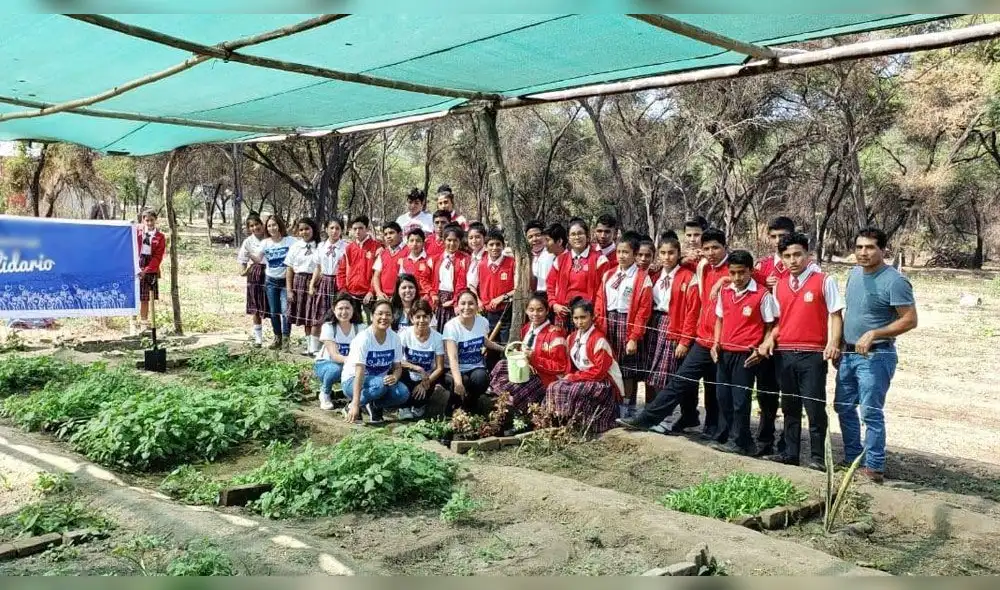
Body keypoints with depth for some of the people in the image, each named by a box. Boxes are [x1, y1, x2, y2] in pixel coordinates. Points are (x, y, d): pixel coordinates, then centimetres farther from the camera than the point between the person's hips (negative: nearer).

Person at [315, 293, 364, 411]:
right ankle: (324, 394, -5)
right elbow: (334, 355, -26)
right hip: (325, 363, -2)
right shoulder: (328, 327, -16)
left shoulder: (360, 328, -9)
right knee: (335, 369, -37)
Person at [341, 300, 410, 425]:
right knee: (380, 384, -36)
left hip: (380, 380, 5)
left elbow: (398, 367, 1)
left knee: (403, 393, -23)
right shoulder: (363, 339, -22)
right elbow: (359, 372, -29)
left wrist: (395, 376, -26)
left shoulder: (394, 338, -6)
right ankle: (351, 407, -12)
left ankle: (374, 406, 3)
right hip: (353, 381, -5)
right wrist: (356, 404, -38)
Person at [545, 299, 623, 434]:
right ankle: (558, 422, -2)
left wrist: (573, 377, -16)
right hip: (582, 379, 8)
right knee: (553, 387, -10)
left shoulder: (599, 339, -18)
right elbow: (571, 363, 14)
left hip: (604, 383, -8)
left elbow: (599, 371, -21)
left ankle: (575, 424, -10)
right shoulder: (573, 337, 7)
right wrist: (569, 376, -8)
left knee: (567, 391, -26)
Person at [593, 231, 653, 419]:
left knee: (627, 370, 3)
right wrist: (598, 327, 0)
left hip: (627, 324, -4)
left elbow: (643, 311, -9)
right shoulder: (608, 275, 10)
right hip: (608, 323, 5)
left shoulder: (642, 278, -5)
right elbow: (599, 302, 9)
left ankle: (627, 410, 12)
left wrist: (634, 338, -14)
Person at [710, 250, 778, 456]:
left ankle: (740, 442, 9)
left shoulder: (762, 295, -8)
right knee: (723, 396, 11)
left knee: (740, 399, -1)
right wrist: (716, 343, 7)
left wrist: (761, 350, -12)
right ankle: (724, 437, 22)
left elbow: (770, 326, -4)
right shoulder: (724, 292, 8)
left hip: (746, 354, -5)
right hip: (724, 352, 6)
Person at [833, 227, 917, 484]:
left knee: (871, 413, -4)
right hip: (849, 354, 8)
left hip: (876, 356, -8)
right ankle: (852, 460, 28)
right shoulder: (854, 274, 8)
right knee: (843, 407, 15)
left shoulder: (894, 281, -15)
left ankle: (874, 468, 7)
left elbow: (910, 320, -17)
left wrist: (873, 334, -23)